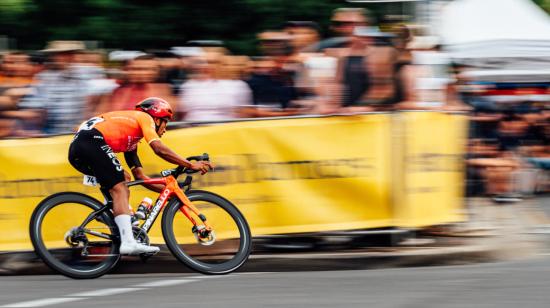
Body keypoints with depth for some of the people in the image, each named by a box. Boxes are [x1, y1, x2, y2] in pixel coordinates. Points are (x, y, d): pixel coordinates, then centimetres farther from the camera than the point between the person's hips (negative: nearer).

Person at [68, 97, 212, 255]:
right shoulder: (145, 118, 11)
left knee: (122, 179, 22)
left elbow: (140, 175, 33)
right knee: (119, 188, -12)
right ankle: (128, 242, -26)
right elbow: (159, 149, -5)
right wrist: (191, 165, -2)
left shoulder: (130, 141, 34)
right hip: (92, 140, -10)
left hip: (76, 147, 10)